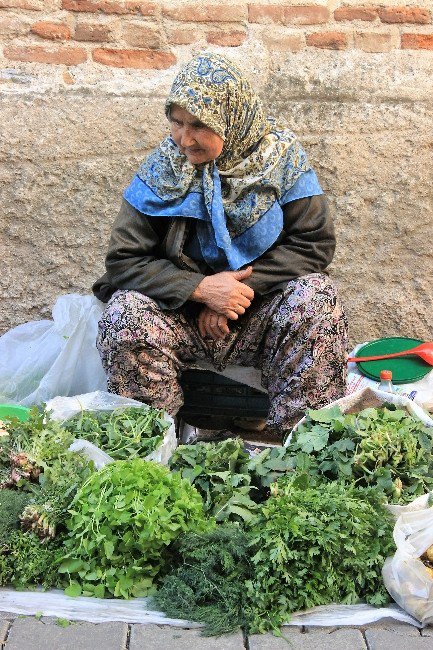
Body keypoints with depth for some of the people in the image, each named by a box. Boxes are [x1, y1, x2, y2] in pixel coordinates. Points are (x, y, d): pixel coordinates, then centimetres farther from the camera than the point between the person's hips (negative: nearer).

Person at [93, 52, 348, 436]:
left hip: (260, 316, 0)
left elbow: (315, 242, -9)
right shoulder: (162, 169, -6)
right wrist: (200, 288, -21)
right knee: (124, 313, -27)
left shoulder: (281, 156, -6)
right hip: (184, 315, 1)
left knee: (315, 296, -29)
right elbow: (123, 260, -8)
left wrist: (245, 286, -19)